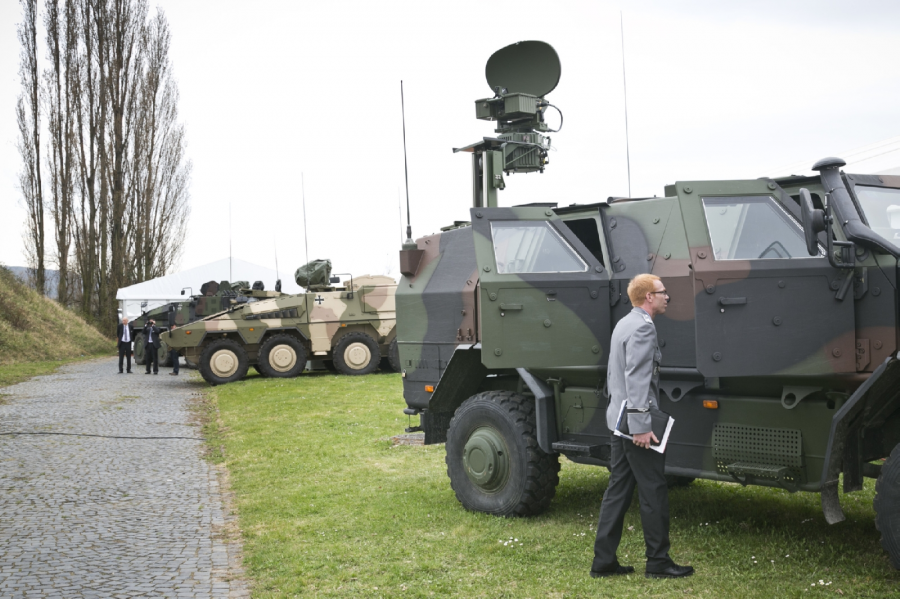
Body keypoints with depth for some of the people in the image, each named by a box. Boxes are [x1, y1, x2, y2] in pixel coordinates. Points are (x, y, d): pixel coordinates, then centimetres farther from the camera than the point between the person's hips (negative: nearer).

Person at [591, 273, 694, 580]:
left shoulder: (624, 324, 17)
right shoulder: (642, 327, -15)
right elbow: (637, 379, -23)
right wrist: (641, 425, -26)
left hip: (619, 419, 10)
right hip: (637, 421, -10)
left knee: (618, 489, 11)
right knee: (654, 491, -1)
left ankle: (603, 561, 13)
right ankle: (658, 562, 7)